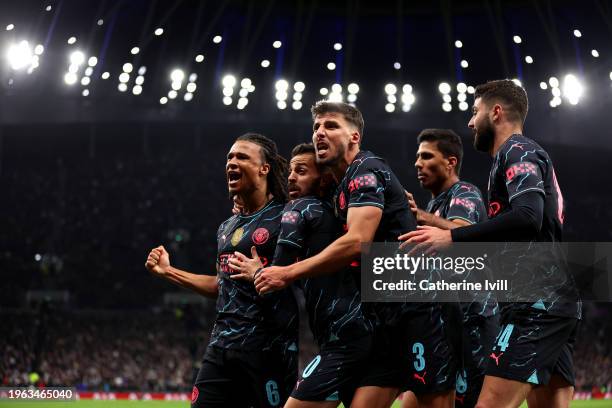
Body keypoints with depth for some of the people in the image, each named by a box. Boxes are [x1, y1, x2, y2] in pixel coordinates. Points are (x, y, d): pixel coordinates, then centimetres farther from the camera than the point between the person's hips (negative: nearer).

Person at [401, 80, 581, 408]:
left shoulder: (518, 151, -2)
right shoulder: (521, 155, 29)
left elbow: (527, 218, -20)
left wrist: (452, 237, -18)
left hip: (538, 301, -10)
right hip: (555, 303, 10)